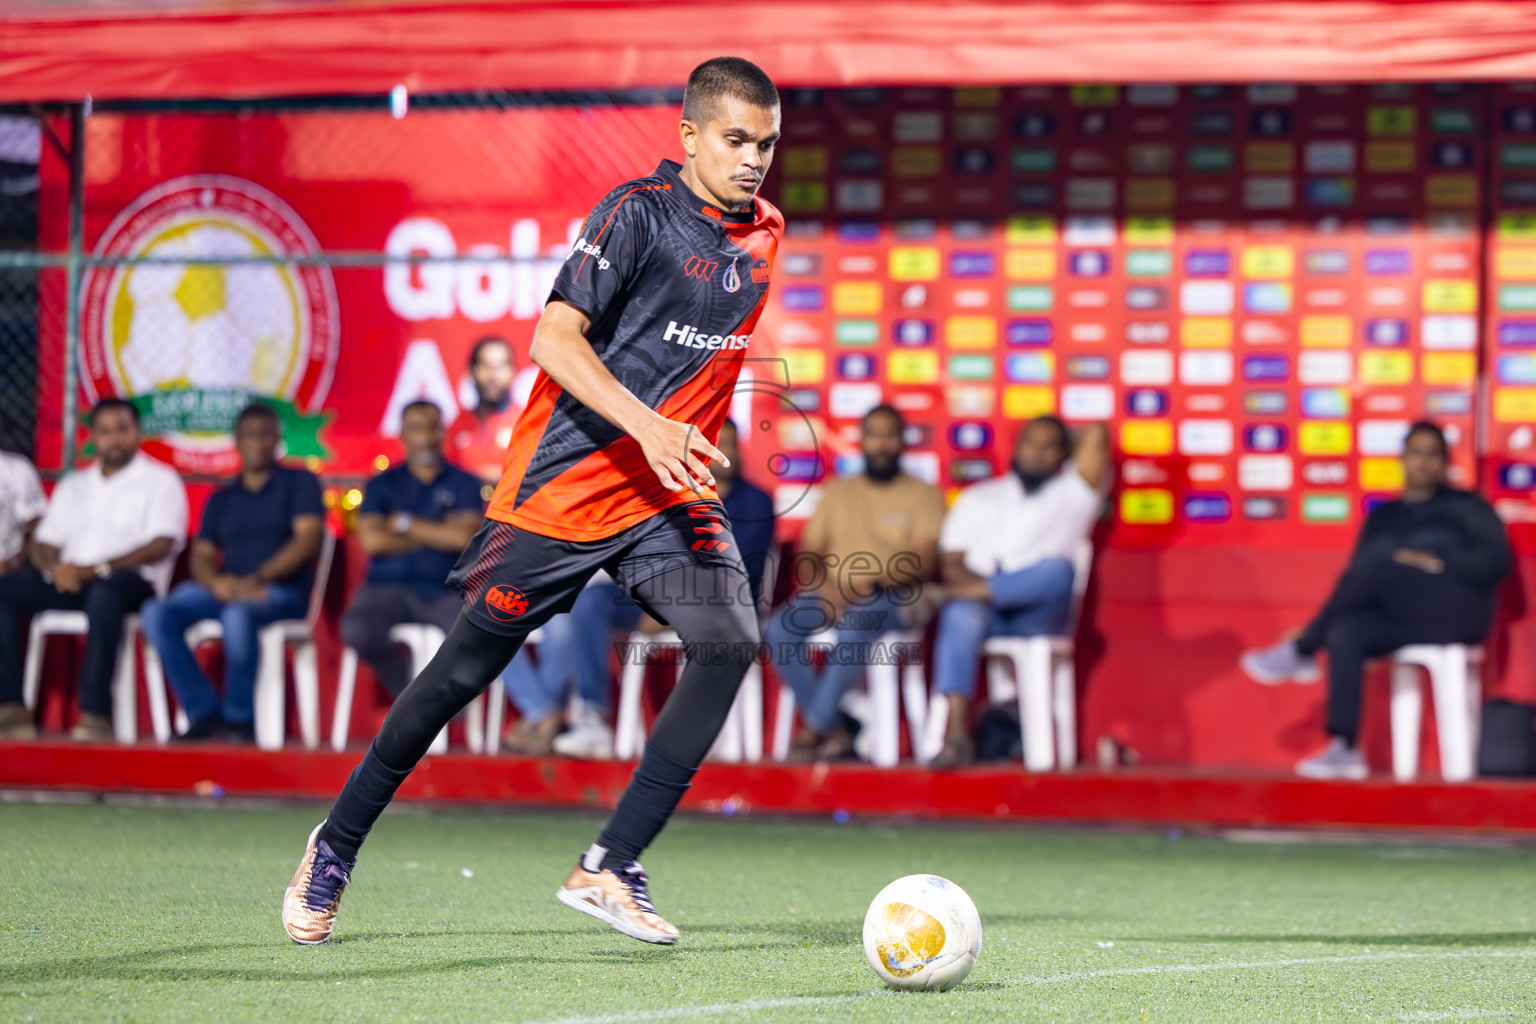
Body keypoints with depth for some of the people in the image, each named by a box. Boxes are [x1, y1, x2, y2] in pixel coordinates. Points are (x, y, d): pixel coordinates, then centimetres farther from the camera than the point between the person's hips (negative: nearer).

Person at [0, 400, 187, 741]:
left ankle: (95, 713, -43)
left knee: (104, 592, -41)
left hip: (131, 582, -5)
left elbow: (160, 546, -6)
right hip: (68, 583, 5)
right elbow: (42, 544, 18)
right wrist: (54, 567, -9)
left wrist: (92, 570, -16)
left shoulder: (159, 480, 8)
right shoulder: (74, 485, 24)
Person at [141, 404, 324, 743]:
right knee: (158, 615, -23)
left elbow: (307, 539, -6)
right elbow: (201, 556, 12)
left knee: (238, 615, -40)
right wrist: (216, 582, -14)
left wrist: (257, 579, -19)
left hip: (280, 590, -5)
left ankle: (240, 718, -23)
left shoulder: (300, 483, 9)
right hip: (226, 591, 5)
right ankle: (204, 712, -20)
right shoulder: (221, 500, 22)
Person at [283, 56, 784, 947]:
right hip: (566, 481, -5)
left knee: (730, 641, -19)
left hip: (668, 494, 5)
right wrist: (646, 428, -31)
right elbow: (554, 340, -21)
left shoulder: (763, 235, 8)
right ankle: (337, 847, 23)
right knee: (469, 668, 3)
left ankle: (609, 868, -13)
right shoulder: (639, 211, -13)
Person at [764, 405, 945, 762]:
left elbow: (923, 562, -6)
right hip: (832, 594, 4)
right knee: (780, 628, -27)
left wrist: (868, 583, -20)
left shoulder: (923, 495, 7)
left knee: (854, 625, -39)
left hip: (891, 598, -4)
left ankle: (814, 729, -26)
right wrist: (826, 588, -11)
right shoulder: (838, 492, 19)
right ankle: (834, 731, -21)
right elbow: (807, 555, 12)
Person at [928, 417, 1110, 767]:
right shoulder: (979, 498, 26)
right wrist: (962, 578, -11)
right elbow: (951, 562, 14)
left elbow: (1096, 433, 9)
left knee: (1057, 569, -35)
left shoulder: (1072, 493, 20)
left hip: (1036, 617, -1)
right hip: (983, 614, 1)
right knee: (960, 617, -37)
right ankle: (956, 736, -49)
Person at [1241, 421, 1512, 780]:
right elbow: (1357, 583, 16)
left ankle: (1299, 652, -16)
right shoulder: (1384, 517, 22)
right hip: (1402, 620, 5)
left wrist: (1436, 563, -13)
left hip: (1455, 613, -5)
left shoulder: (1466, 508, 10)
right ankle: (1344, 751, -37)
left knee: (1374, 566, -30)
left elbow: (1496, 561, -3)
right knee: (1344, 633, -30)